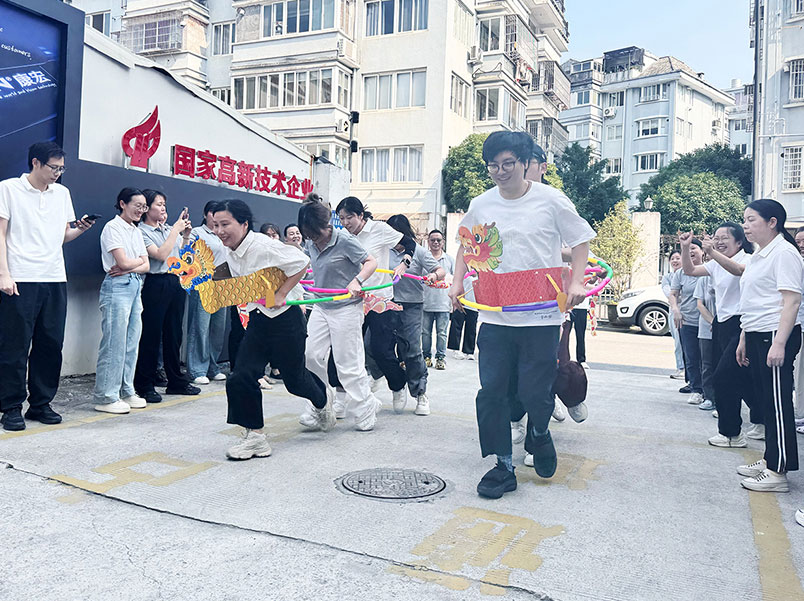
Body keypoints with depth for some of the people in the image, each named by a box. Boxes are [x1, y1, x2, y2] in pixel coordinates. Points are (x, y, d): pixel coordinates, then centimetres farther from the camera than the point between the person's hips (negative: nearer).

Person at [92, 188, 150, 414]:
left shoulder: (137, 232, 18)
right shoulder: (113, 227, -5)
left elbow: (146, 266, 10)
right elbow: (123, 261, -15)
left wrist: (128, 268, -9)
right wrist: (139, 261, 5)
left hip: (135, 287, 8)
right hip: (117, 287, -8)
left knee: (131, 343, 9)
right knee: (114, 343, -7)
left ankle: (126, 392, 17)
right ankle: (106, 397, -1)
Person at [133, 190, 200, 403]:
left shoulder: (169, 229, 15)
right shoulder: (142, 232, -5)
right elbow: (161, 254, -17)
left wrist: (186, 235, 5)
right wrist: (175, 230, -11)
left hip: (176, 283, 7)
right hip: (155, 285, -7)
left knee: (174, 334, 12)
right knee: (151, 335, -2)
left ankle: (176, 382, 21)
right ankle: (145, 385, 7)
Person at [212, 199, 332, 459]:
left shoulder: (263, 246, -22)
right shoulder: (231, 255, 3)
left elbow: (302, 262, -21)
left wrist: (280, 294, -21)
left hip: (285, 319, -7)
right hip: (257, 320, 7)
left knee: (294, 378, 8)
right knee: (241, 377, -6)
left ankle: (322, 401, 43)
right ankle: (255, 435, 6)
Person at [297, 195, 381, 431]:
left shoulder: (344, 240, -15)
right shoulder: (311, 243, 4)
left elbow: (371, 262, -15)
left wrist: (356, 281, -30)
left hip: (346, 308, -7)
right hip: (321, 307, 7)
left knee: (347, 362, -3)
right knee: (313, 356, 2)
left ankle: (365, 410, 12)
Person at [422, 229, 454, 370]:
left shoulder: (449, 260, 10)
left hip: (443, 303, 0)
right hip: (426, 302, 0)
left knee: (441, 332, 2)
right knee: (426, 331, 6)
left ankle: (441, 358, 9)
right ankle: (427, 356, 16)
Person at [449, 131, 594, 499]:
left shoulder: (551, 200, -2)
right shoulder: (480, 206, 7)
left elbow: (580, 240, 6)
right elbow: (465, 247, 22)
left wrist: (577, 283, -7)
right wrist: (458, 283, 10)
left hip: (541, 315, -3)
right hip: (494, 315, 3)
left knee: (535, 391, -1)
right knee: (491, 391, 0)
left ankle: (539, 434, 34)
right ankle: (502, 466, 14)